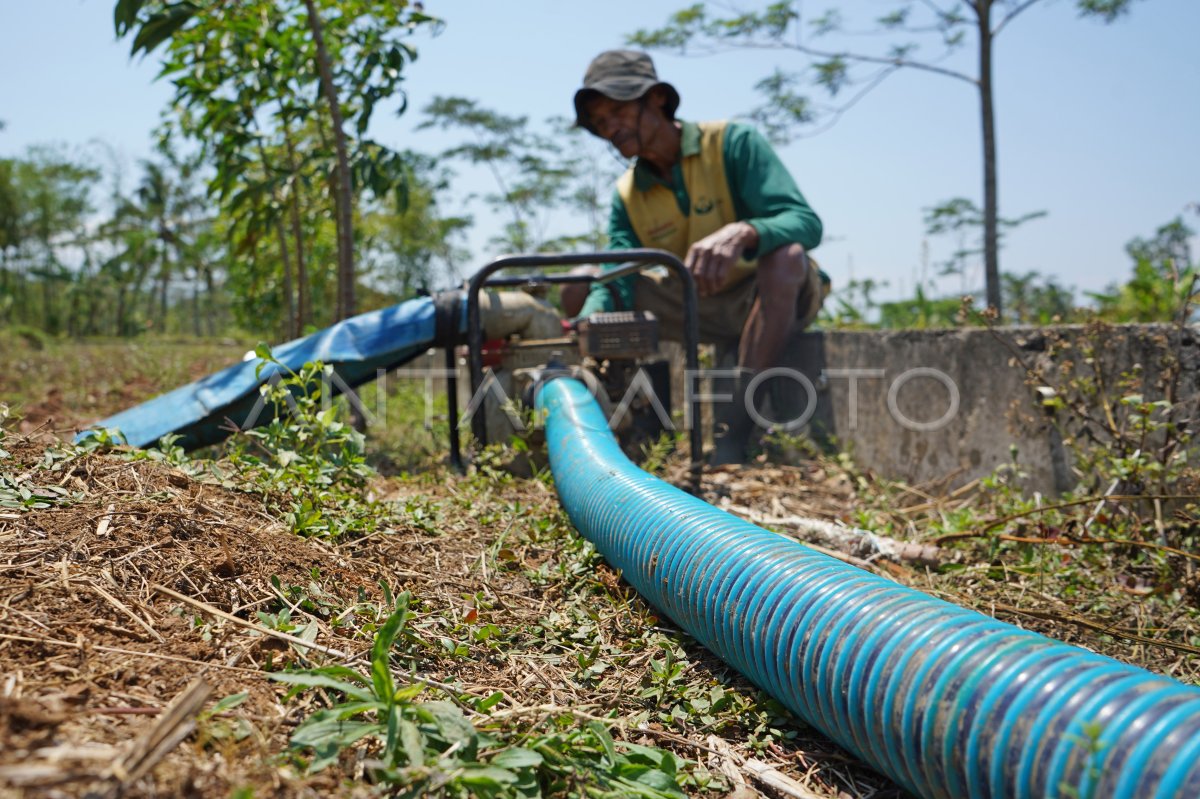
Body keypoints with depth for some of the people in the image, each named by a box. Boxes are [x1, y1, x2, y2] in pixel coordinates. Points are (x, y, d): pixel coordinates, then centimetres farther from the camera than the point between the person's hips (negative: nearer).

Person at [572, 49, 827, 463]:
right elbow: (616, 283, -10)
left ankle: (732, 439, -41)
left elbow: (806, 222, -24)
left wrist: (743, 233, -46)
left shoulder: (733, 142, -11)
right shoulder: (626, 197, 3)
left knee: (785, 255, -39)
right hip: (699, 309, 5)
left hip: (775, 298, -4)